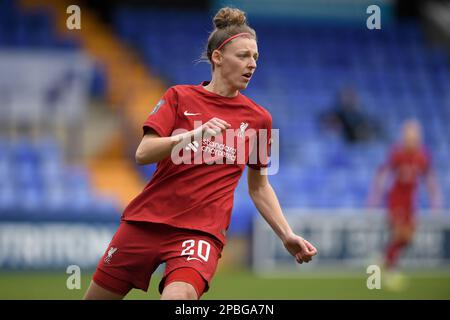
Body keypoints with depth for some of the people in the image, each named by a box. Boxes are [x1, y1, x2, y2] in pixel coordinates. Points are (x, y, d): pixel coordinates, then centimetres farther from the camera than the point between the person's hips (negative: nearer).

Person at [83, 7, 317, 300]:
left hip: (203, 230, -1)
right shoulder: (180, 97, 4)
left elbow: (259, 187, 18)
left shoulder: (259, 119, 8)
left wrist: (287, 236, 7)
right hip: (147, 220, 1)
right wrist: (194, 134, -22)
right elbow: (143, 154, -8)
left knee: (178, 297, -32)